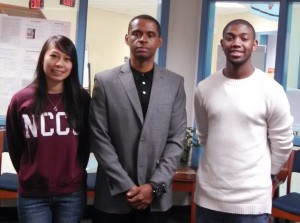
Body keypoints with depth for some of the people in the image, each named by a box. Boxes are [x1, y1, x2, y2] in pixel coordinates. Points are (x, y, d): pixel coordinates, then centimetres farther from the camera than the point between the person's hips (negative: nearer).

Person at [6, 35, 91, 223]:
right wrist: (31, 176, 12)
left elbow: (86, 142, 7)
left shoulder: (82, 99, -3)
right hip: (32, 195, 0)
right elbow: (14, 147, 5)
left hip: (72, 193, 1)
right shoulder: (21, 100, -5)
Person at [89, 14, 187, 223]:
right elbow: (99, 139, -5)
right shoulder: (105, 81, 0)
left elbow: (176, 140, 0)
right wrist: (126, 186, -11)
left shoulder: (175, 83, 3)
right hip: (113, 196, -1)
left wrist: (155, 186, -9)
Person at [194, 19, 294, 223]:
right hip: (208, 196, 3)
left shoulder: (271, 90, -9)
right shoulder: (204, 88, 1)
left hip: (251, 200, -3)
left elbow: (282, 143, 1)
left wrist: (263, 175, 10)